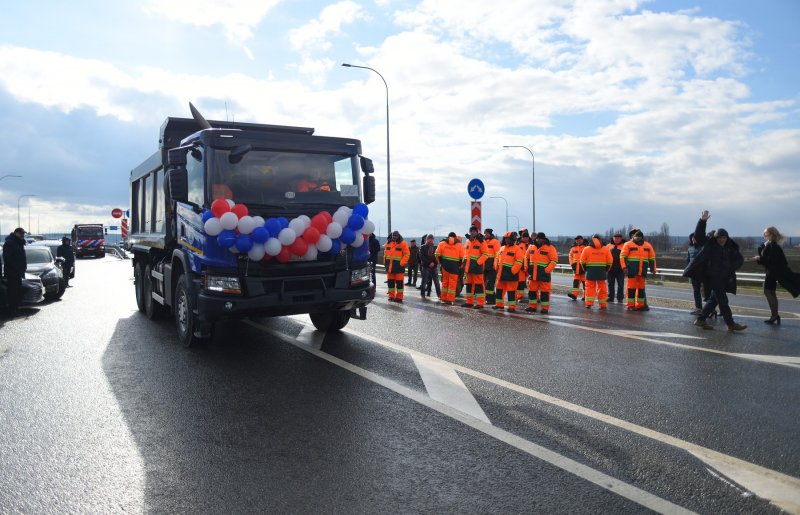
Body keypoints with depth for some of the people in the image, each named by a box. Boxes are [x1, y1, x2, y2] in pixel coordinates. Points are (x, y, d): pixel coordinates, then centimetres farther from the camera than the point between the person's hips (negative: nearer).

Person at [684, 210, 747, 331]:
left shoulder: (731, 248, 8)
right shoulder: (709, 244, -4)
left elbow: (740, 259, 12)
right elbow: (698, 235, -11)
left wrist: (732, 267, -8)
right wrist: (702, 221, -23)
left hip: (724, 278, 6)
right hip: (713, 277, -6)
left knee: (714, 299, 11)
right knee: (723, 301, -5)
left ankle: (701, 319, 21)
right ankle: (731, 324, -1)